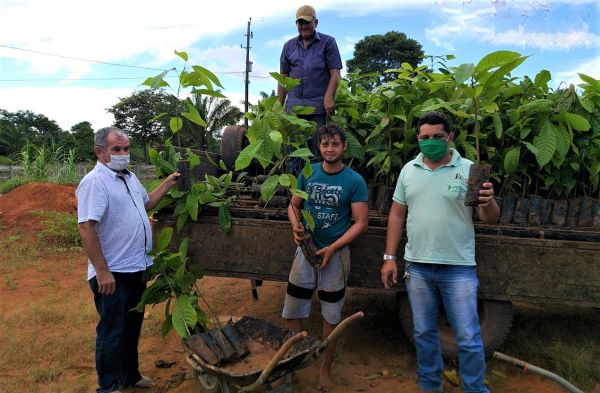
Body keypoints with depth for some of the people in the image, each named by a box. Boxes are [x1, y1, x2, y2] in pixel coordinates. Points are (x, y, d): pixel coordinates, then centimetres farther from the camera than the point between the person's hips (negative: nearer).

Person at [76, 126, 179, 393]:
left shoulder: (130, 178, 10)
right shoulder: (95, 182, -18)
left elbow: (146, 202, 27)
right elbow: (86, 228, -24)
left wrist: (167, 184, 14)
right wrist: (102, 271, -25)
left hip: (136, 268, 9)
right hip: (112, 274, -9)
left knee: (132, 326, 22)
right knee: (111, 332, 6)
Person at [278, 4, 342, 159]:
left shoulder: (327, 42, 6)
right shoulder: (288, 46, 16)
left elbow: (335, 72, -1)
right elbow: (283, 78, 16)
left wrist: (328, 97, -16)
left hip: (319, 106, -3)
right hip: (294, 105, 3)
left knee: (318, 150, -2)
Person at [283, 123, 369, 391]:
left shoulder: (354, 181, -10)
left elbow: (361, 223, -10)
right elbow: (294, 205, 8)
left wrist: (332, 249, -19)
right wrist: (295, 226, -14)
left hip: (336, 253, -2)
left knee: (331, 315, 12)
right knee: (292, 311, 8)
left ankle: (325, 369, 29)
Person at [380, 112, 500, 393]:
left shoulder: (468, 170, -5)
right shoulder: (409, 170, 5)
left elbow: (490, 219, -7)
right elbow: (397, 215, 9)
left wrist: (488, 202, -30)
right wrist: (389, 258, 5)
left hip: (459, 269, -3)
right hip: (417, 267, 3)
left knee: (468, 338, 4)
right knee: (424, 333, 16)